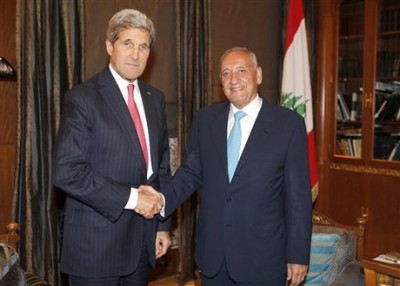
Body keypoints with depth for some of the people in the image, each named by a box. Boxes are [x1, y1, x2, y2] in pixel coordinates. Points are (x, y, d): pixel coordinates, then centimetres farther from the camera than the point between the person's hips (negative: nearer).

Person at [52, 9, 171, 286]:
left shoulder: (155, 98, 9)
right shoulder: (82, 98, -10)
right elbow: (67, 172, -18)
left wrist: (163, 224, 11)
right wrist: (130, 197, -18)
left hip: (142, 240, 6)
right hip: (96, 242, -5)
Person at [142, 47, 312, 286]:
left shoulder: (289, 123, -6)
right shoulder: (205, 120, 4)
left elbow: (298, 194, -6)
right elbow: (191, 172, 7)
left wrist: (298, 255, -5)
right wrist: (162, 197, -12)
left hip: (262, 257, -2)